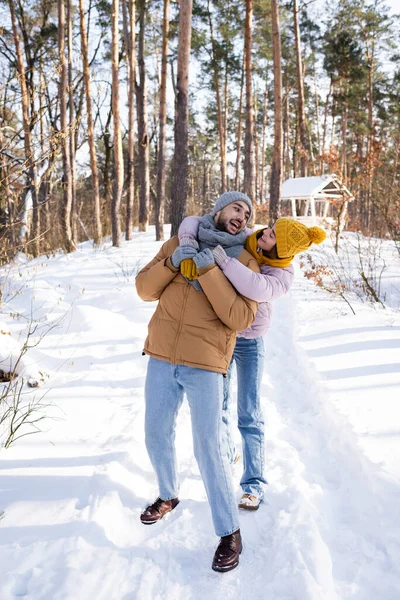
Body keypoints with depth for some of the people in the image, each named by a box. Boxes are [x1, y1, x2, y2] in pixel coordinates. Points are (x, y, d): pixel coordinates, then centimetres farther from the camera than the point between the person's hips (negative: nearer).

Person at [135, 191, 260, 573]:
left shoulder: (244, 262, 0)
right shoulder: (178, 243, 10)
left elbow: (240, 318, -12)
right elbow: (145, 290, 7)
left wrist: (209, 271, -19)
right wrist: (170, 263, -11)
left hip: (204, 364, -4)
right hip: (162, 358, 4)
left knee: (207, 449, -4)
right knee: (157, 435, 15)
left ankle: (229, 533, 13)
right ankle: (168, 496, 43)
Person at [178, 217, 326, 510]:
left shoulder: (283, 274, -22)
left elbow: (258, 289, -45)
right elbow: (194, 221, -15)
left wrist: (222, 259, -48)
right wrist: (187, 241, -36)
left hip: (249, 341, -3)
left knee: (249, 415, -4)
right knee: (217, 408, 14)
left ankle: (254, 485, 8)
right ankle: (227, 455, 42)